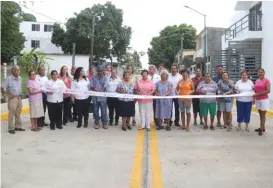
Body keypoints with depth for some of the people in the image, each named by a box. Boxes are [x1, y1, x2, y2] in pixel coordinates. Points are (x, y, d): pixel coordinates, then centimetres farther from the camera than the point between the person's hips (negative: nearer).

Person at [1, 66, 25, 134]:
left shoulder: (20, 78, 6)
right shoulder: (8, 78, -11)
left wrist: (20, 94, 10)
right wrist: (7, 94, -14)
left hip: (19, 98, 6)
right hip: (12, 98, -6)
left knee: (18, 114, 14)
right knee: (11, 114, 0)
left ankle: (18, 126, 24)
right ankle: (11, 128, 7)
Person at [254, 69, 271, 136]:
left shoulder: (266, 81, -8)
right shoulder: (256, 81, 11)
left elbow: (268, 91, -15)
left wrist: (258, 94, -19)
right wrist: (254, 98, 8)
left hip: (264, 99, -6)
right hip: (257, 100, 6)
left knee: (263, 115, -1)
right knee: (260, 114, 12)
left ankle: (261, 129, 2)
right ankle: (262, 128, 20)